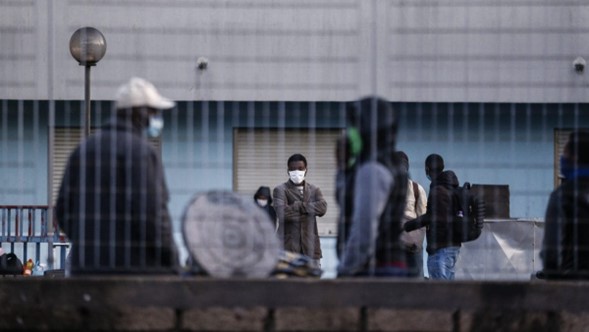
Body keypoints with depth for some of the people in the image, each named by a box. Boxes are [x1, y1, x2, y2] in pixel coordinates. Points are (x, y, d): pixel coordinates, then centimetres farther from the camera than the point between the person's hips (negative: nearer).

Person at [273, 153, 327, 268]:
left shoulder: (314, 190, 14)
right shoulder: (280, 190, 2)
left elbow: (322, 208, -5)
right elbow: (282, 212, -16)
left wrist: (299, 206, -10)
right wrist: (308, 211, -6)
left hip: (310, 247, 4)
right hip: (288, 245, -4)